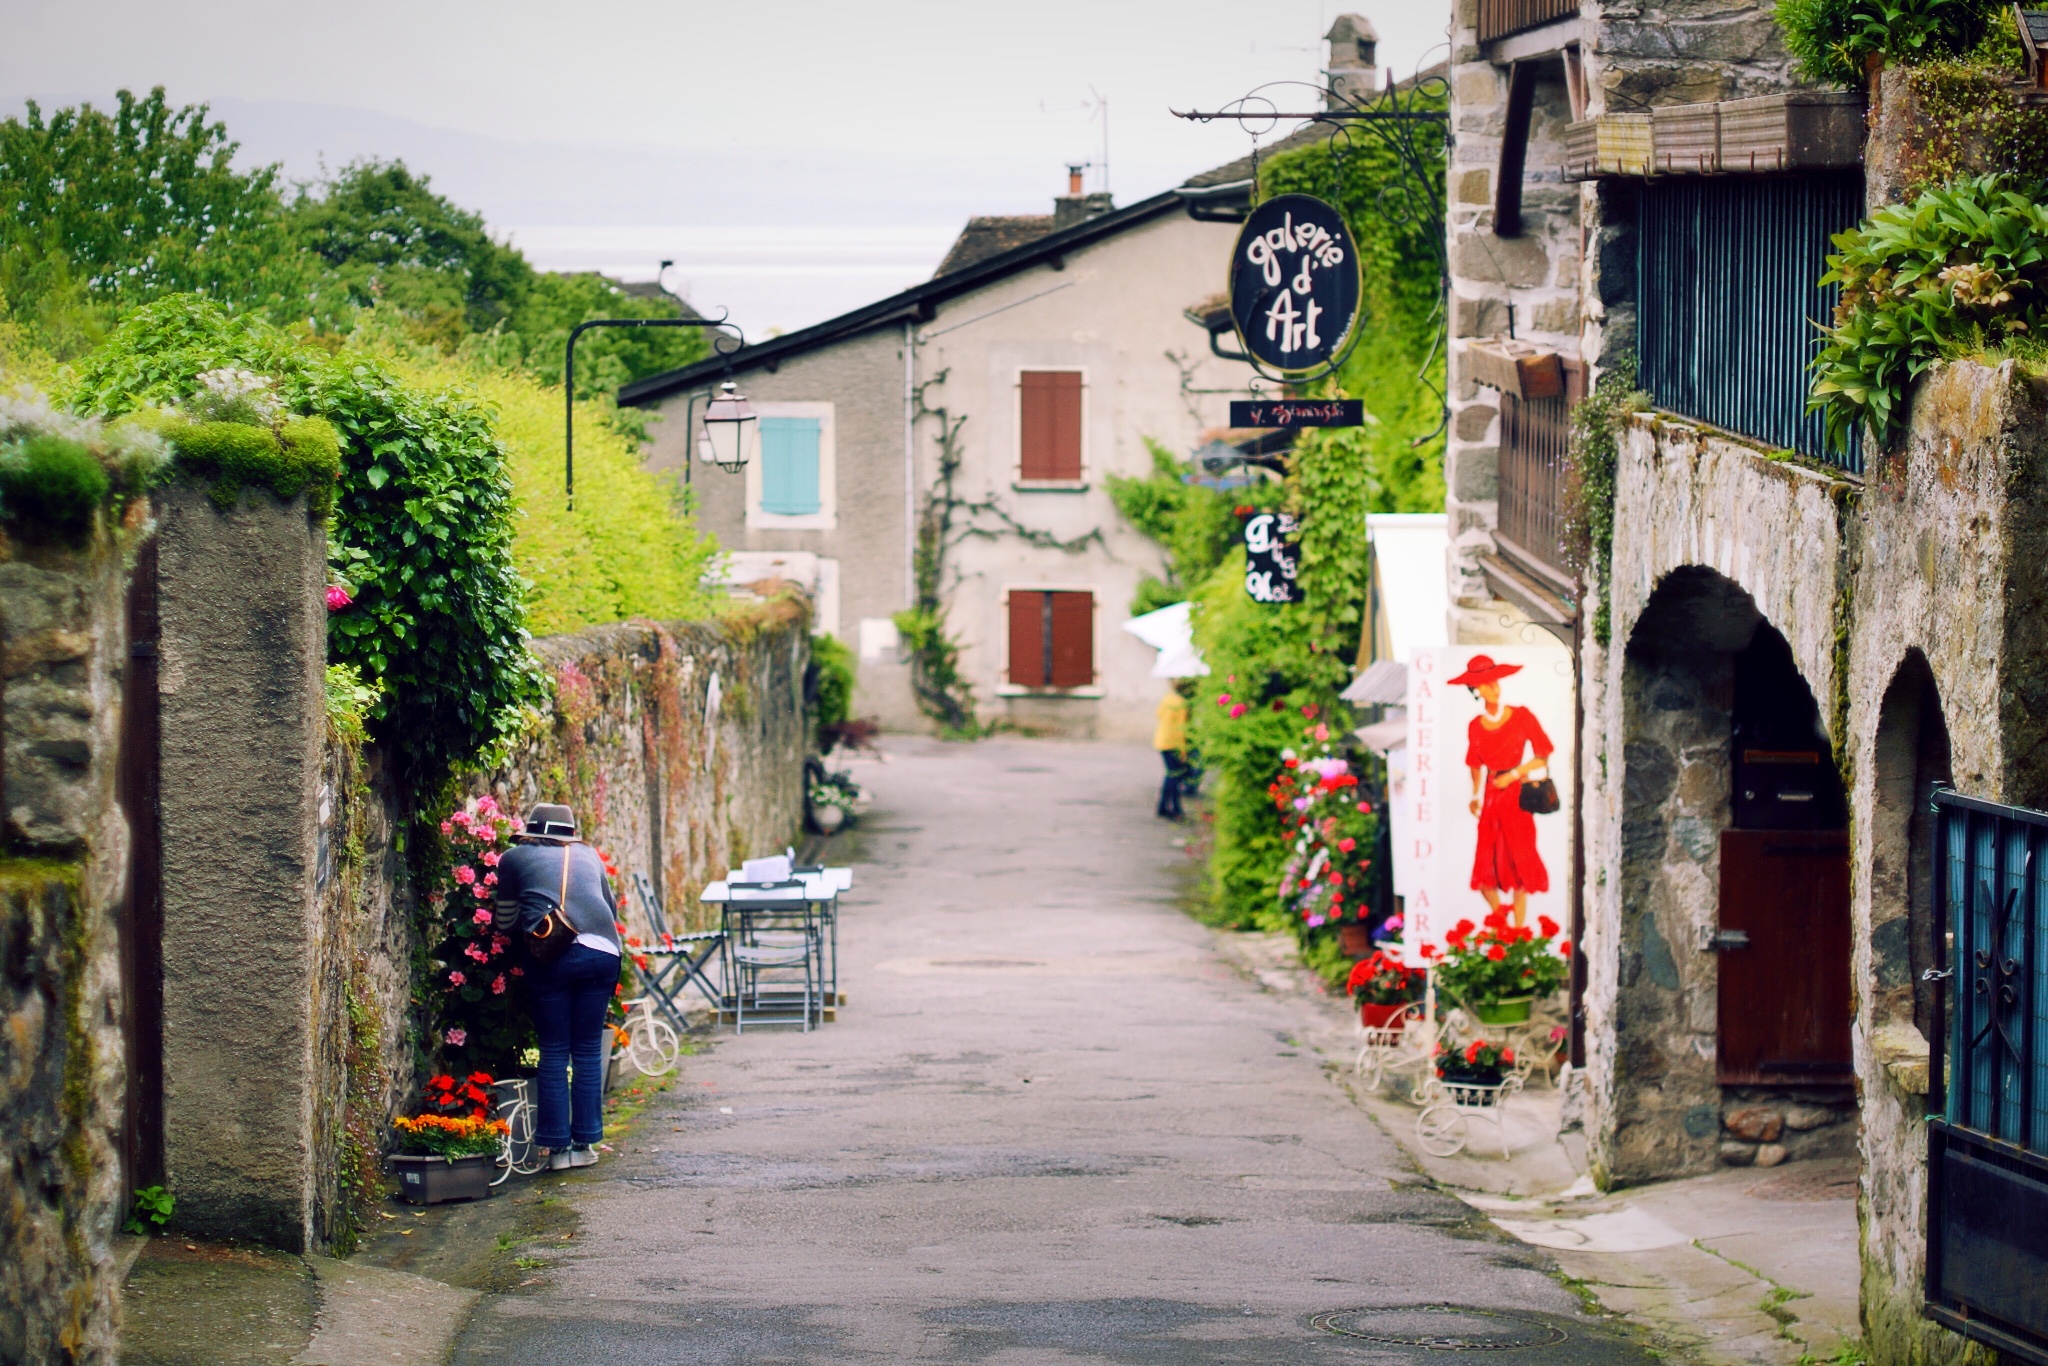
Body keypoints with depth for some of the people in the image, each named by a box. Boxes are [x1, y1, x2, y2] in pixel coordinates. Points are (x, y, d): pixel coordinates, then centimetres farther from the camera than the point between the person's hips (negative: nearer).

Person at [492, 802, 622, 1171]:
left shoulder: (514, 858, 17)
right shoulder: (587, 855, 23)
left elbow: (506, 923, 21)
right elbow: (610, 903, 33)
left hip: (550, 956, -2)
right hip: (602, 951, 2)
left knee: (554, 1052, 6)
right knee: (588, 1050, 11)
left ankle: (558, 1146, 3)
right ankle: (585, 1143, 12)